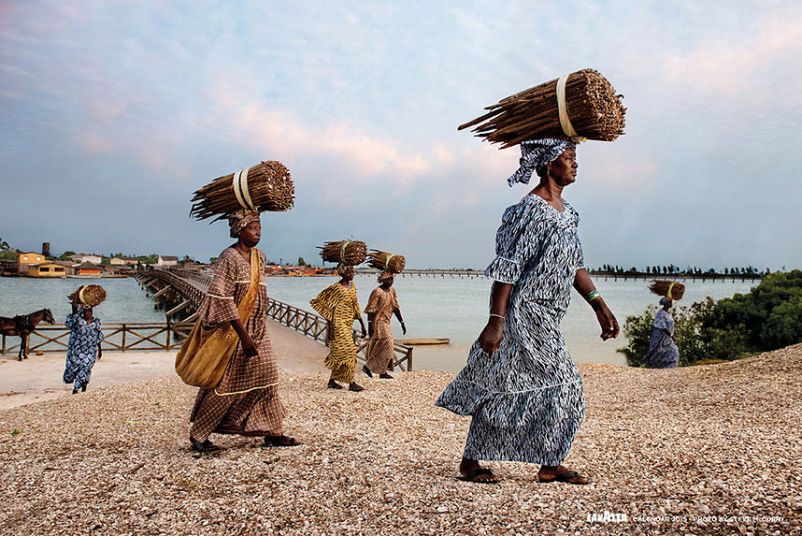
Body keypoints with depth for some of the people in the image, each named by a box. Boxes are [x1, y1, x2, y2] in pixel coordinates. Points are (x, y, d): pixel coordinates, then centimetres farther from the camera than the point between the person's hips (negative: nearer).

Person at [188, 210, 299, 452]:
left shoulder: (260, 257, 9)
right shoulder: (229, 257, -15)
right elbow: (222, 298, -20)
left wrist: (259, 326, 16)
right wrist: (244, 335, -22)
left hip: (258, 328, 8)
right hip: (234, 329, -8)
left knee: (267, 377, 7)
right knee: (226, 385, 0)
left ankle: (273, 433, 16)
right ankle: (198, 434, 16)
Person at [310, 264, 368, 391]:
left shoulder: (352, 286, 11)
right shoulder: (336, 288, -12)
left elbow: (355, 307, 16)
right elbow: (329, 309, -12)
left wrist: (362, 325, 15)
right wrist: (330, 329, -15)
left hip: (348, 325, 8)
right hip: (339, 325, -8)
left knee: (340, 353, 12)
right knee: (348, 351, -9)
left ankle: (332, 381, 22)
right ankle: (351, 383, -4)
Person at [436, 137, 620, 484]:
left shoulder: (566, 211, 13)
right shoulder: (530, 211, -15)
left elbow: (575, 264, 21)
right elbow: (505, 269, -18)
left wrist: (599, 306, 18)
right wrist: (495, 321, -21)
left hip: (546, 321, 8)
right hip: (524, 315, -8)